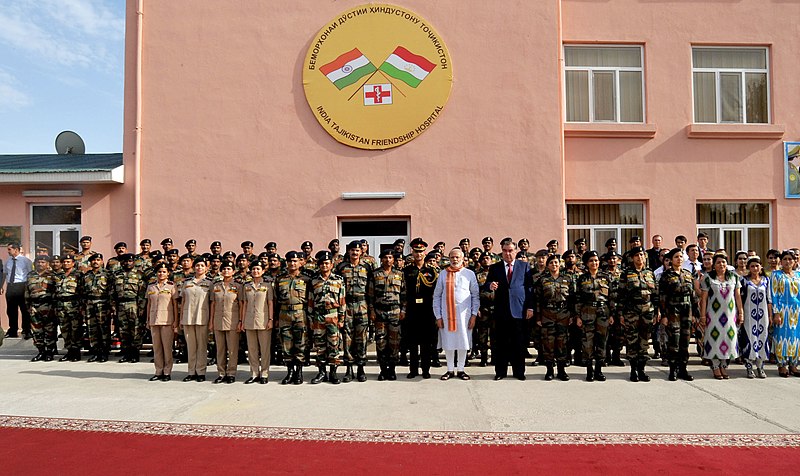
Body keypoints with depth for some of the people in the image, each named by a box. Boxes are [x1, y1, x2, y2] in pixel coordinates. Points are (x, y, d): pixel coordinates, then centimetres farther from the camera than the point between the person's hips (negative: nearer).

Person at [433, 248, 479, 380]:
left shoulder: (469, 274, 4)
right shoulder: (443, 274, 4)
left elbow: (476, 295, 5)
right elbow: (437, 296, 5)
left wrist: (474, 314, -2)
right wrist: (438, 316, 0)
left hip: (464, 313, 0)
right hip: (447, 313, 0)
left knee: (463, 342, 6)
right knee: (448, 342, 6)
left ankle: (461, 370, 20)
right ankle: (450, 370, 20)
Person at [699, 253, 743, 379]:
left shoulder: (734, 277, 7)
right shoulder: (708, 278, -2)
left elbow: (738, 296, 9)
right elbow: (703, 298, -3)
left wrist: (741, 312, 5)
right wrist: (703, 315, -6)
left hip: (730, 313, 3)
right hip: (714, 314, -3)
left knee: (729, 337, 5)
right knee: (714, 337, 0)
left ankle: (724, 365, 18)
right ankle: (715, 366, 9)